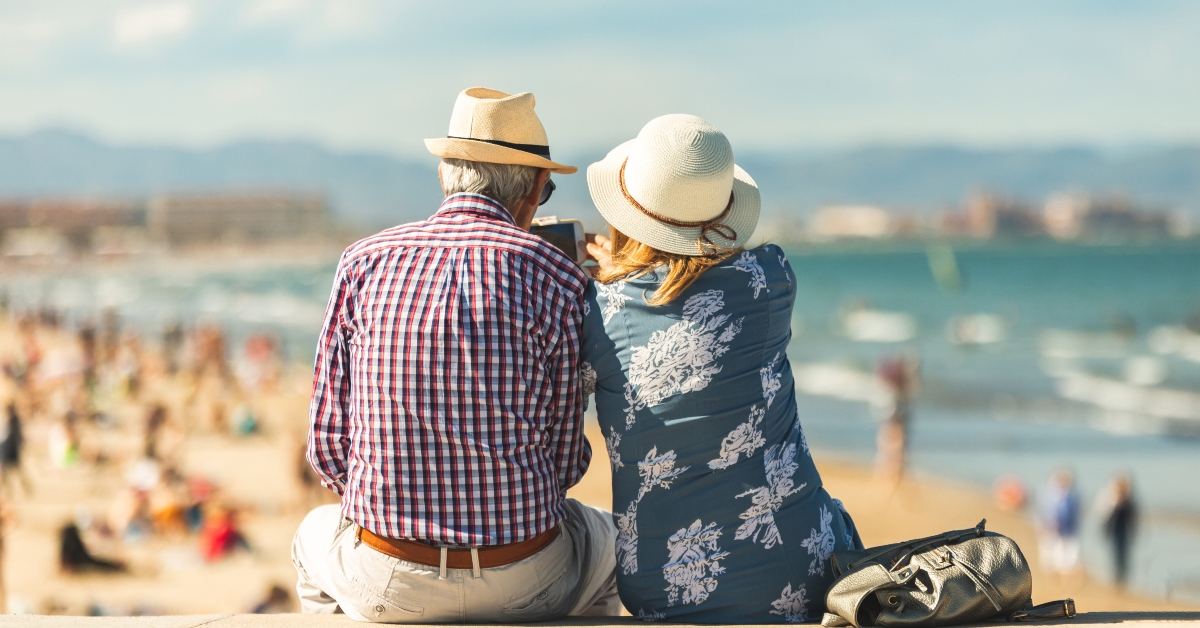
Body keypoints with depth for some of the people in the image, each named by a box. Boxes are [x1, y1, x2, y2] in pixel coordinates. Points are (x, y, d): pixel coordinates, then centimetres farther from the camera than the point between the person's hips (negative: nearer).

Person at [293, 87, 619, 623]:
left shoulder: (363, 264, -1)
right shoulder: (555, 277, -6)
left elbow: (328, 446, 1)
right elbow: (566, 460, -1)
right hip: (523, 585, -1)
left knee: (317, 534, 39)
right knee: (602, 534, 36)